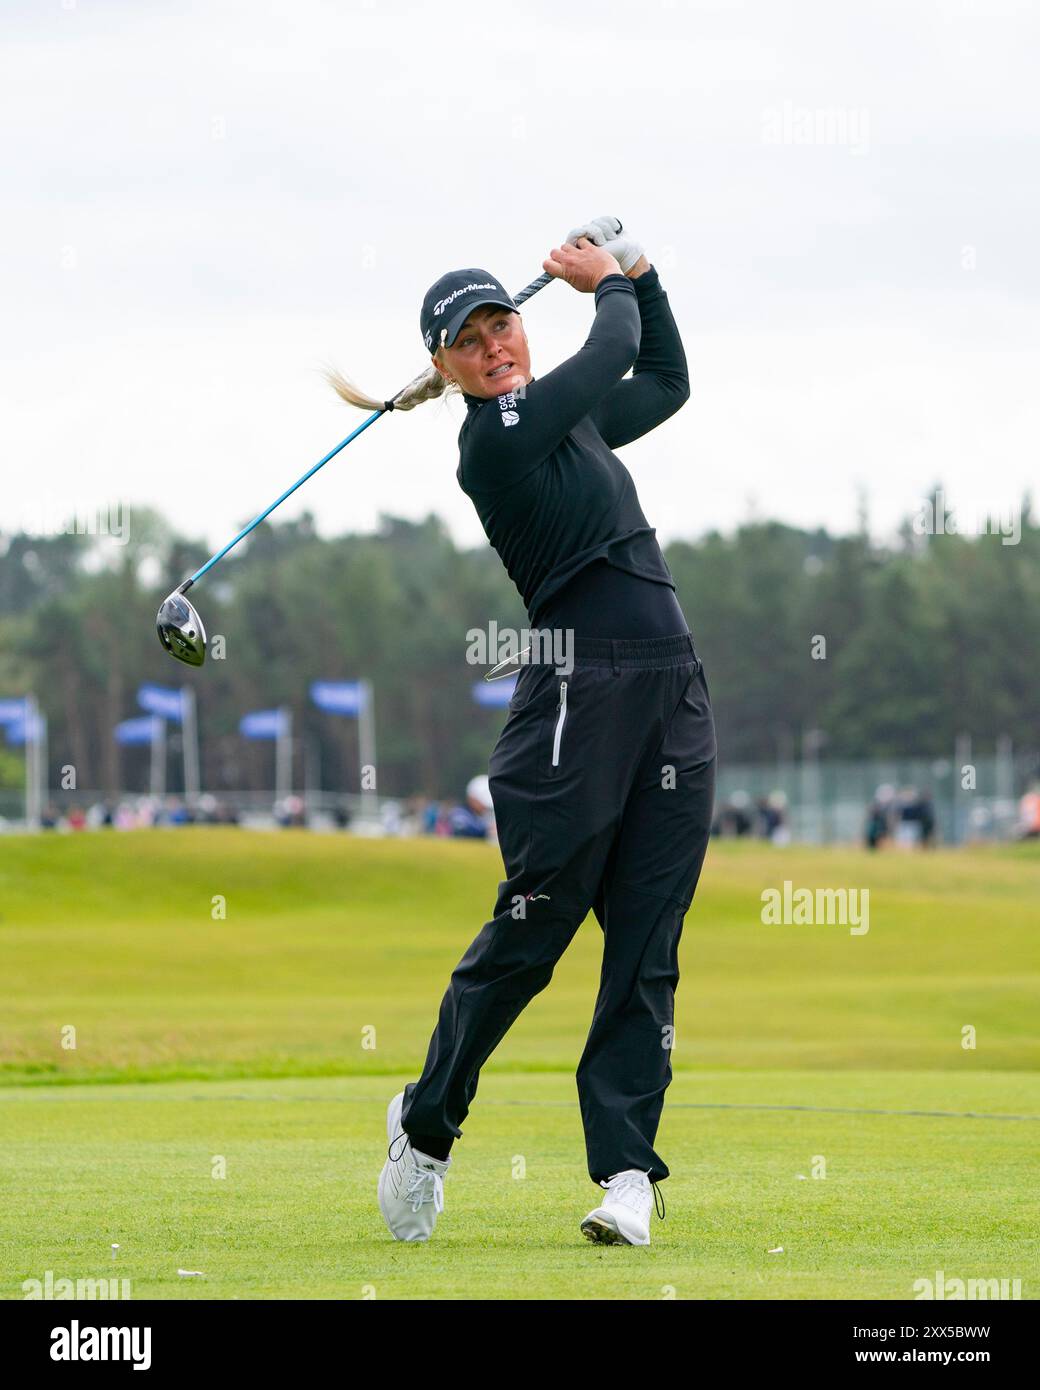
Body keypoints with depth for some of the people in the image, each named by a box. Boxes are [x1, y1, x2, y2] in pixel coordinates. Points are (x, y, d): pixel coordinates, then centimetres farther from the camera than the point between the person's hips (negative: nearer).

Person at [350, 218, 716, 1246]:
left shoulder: (567, 418, 19)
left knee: (647, 947, 0)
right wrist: (611, 285, 16)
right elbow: (614, 351, -3)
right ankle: (425, 1124, 16)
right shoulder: (493, 439, -8)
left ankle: (626, 1168, -2)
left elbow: (666, 381, 34)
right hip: (581, 689, -7)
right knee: (530, 931, -4)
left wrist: (640, 274, 23)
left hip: (673, 694, 8)